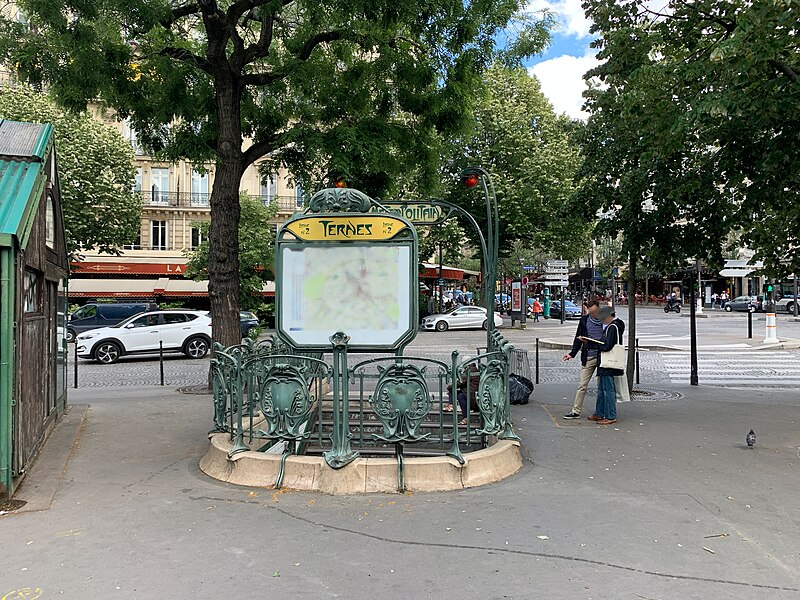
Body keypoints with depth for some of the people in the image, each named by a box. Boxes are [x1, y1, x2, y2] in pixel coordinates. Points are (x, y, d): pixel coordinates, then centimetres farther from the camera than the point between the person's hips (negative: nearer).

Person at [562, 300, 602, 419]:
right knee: (582, 385, 1)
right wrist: (572, 354, 2)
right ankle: (576, 411, 6)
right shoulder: (584, 321, 5)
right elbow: (578, 338, 10)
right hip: (588, 357, 1)